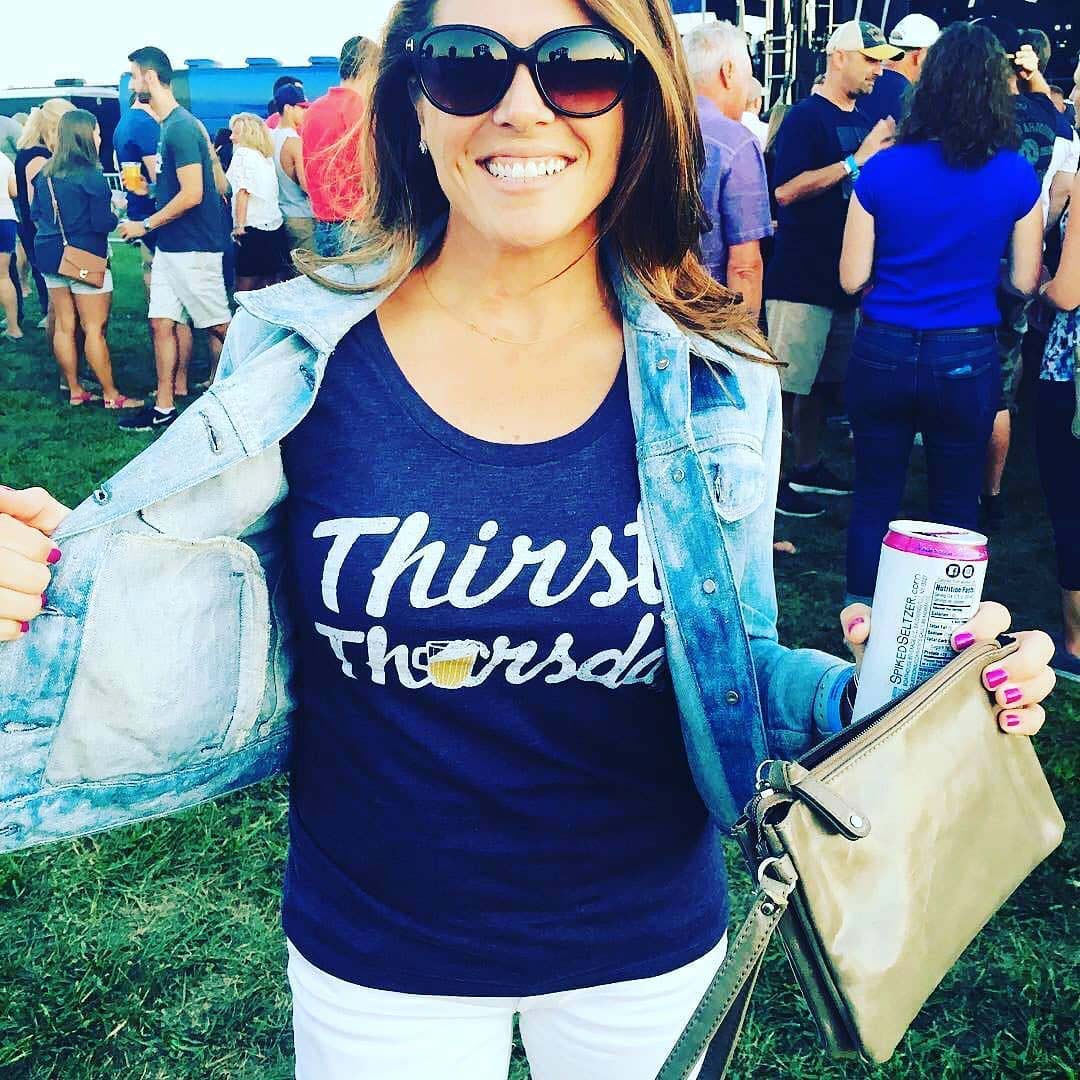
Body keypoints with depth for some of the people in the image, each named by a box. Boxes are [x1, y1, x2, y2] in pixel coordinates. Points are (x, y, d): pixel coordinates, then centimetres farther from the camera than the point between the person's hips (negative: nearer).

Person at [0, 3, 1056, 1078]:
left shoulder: (716, 388, -11)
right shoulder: (295, 354, -13)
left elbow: (725, 665, 0)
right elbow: (229, 657, -3)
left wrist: (863, 694, -19)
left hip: (645, 945, 2)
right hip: (371, 953, 0)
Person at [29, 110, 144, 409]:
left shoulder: (46, 173, 7)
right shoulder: (91, 175, -15)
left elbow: (35, 213, 15)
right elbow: (102, 223, -16)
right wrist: (116, 212, 3)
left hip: (49, 254, 7)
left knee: (63, 325, 10)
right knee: (95, 328, -3)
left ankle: (74, 391, 17)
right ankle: (111, 396, 2)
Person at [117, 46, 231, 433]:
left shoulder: (181, 127, -17)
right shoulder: (171, 125, 12)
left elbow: (192, 194, -22)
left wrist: (145, 226, -15)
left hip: (192, 246, -10)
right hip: (170, 245, 10)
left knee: (219, 327, 1)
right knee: (161, 323, 9)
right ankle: (164, 408, 14)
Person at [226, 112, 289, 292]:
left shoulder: (243, 153, -4)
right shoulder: (267, 157, 17)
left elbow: (243, 191, -13)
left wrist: (239, 226, -16)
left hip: (254, 229, -8)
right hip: (275, 227, 8)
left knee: (244, 288, -6)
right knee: (267, 289, 10)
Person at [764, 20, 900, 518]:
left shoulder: (861, 121, 15)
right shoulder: (806, 116, -8)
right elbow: (786, 191, -21)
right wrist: (857, 160, -19)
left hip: (844, 275, 8)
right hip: (800, 276, -8)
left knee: (820, 380, 15)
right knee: (787, 381, -5)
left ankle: (808, 467, 27)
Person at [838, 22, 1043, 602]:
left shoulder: (882, 170, -7)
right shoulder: (1017, 177, -6)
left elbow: (852, 278, -4)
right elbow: (1025, 282, 0)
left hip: (883, 353, 0)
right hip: (967, 360, 0)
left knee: (873, 496, 13)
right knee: (955, 505, 15)